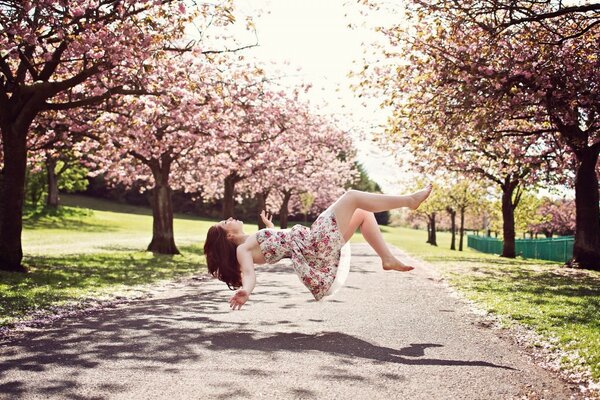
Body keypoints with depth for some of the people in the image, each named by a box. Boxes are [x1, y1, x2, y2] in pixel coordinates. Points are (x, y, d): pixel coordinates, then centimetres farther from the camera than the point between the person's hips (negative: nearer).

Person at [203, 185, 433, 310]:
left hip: (314, 244, 10)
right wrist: (245, 291, -44)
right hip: (314, 245, -10)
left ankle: (388, 259, 5)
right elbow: (248, 273, -23)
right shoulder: (242, 250, -5)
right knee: (352, 197, -10)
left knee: (364, 213, 11)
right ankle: (410, 200, -4)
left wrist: (269, 226, 47)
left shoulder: (252, 243, 21)